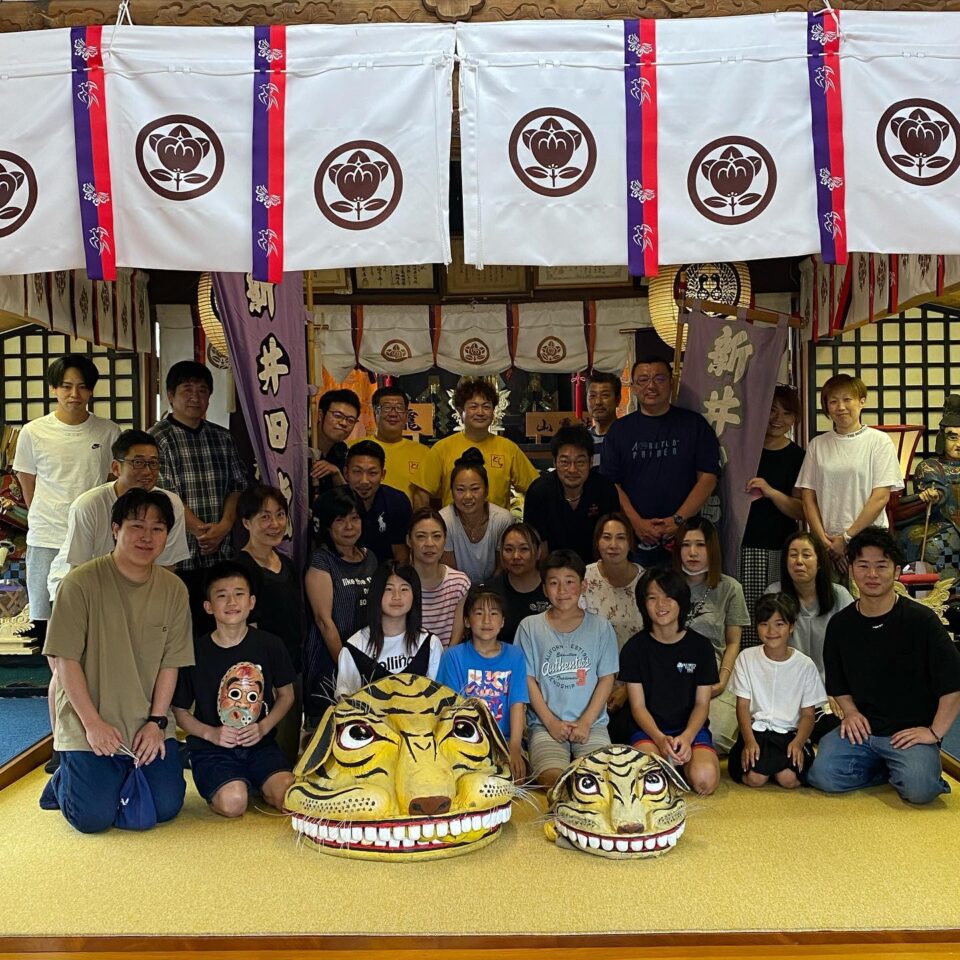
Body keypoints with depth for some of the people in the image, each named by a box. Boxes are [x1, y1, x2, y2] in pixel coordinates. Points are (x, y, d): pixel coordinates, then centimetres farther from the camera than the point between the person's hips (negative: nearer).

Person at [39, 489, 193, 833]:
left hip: (149, 724, 3)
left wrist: (156, 722, -7)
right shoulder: (81, 583, -12)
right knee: (94, 817, -10)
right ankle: (63, 781, 23)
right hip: (88, 723, -3)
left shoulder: (174, 590, -1)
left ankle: (124, 775, 27)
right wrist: (93, 723, -14)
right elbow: (66, 660, -11)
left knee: (166, 808, -3)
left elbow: (170, 664, 1)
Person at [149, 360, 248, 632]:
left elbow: (237, 486, 9)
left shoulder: (222, 438, 14)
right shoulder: (157, 438, -3)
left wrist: (224, 526, -7)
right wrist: (201, 530, -14)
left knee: (217, 628, 7)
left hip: (220, 554, 5)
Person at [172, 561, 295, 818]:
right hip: (212, 748, -1)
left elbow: (286, 694, 10)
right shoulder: (196, 652, -5)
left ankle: (256, 786, 9)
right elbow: (179, 710, 4)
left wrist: (264, 727, -7)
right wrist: (210, 733, -13)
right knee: (233, 803, -28)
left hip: (261, 744, 2)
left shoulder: (270, 645, 0)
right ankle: (222, 787, 7)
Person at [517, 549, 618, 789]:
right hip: (545, 724, -1)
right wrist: (551, 722, -6)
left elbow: (606, 679, 4)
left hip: (591, 724, 1)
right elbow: (528, 680, 3)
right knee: (553, 778, -26)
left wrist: (585, 722, -6)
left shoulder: (601, 627, 6)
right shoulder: (529, 627, 5)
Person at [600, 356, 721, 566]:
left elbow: (708, 478, -1)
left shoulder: (694, 424, 5)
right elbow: (610, 483, 2)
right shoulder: (619, 429, 8)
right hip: (633, 539, 1)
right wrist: (636, 522, -11)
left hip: (683, 537, -1)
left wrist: (678, 520, -11)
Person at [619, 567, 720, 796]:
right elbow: (638, 705, -2)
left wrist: (686, 737, -18)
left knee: (704, 780, -29)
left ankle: (682, 761, 4)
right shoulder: (634, 648, 0)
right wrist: (661, 739, -21)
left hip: (692, 728, 1)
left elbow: (702, 703, 2)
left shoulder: (700, 646, 2)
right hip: (650, 729, 0)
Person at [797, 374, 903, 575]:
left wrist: (847, 537, -9)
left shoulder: (879, 441, 2)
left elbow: (881, 497, -5)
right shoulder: (817, 445, 10)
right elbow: (808, 498, 7)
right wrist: (824, 539, -5)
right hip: (826, 544, 2)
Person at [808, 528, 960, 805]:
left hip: (910, 731, -4)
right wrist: (850, 711, 1)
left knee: (919, 790, -30)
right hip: (861, 728, 4)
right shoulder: (840, 624, 4)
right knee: (824, 777, -18)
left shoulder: (921, 620, -9)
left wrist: (934, 732, -10)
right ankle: (888, 769, 9)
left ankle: (905, 769, 6)